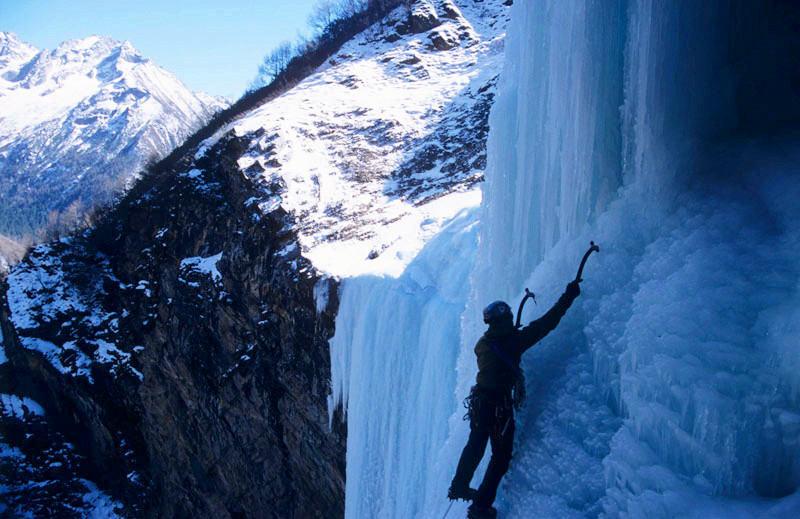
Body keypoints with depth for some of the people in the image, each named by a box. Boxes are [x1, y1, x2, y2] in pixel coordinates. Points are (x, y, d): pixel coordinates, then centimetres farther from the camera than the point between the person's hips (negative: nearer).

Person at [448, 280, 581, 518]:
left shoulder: (482, 343, 2)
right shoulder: (514, 340, -14)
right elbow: (546, 323, -11)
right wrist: (568, 296, -4)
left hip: (480, 400, 6)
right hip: (501, 404, -6)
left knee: (476, 445, 25)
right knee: (501, 456, 8)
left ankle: (459, 486, 36)